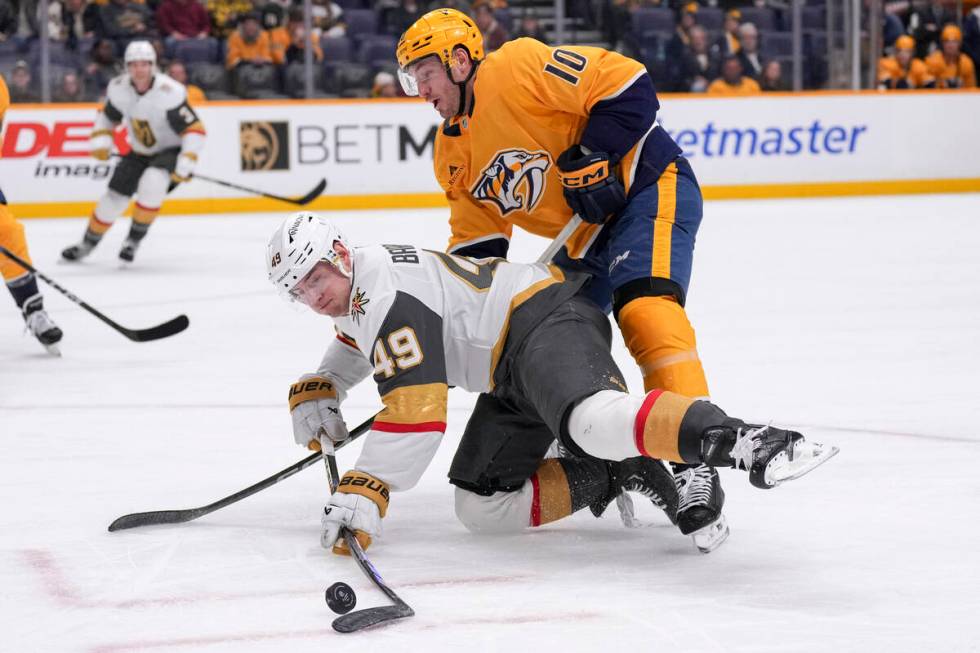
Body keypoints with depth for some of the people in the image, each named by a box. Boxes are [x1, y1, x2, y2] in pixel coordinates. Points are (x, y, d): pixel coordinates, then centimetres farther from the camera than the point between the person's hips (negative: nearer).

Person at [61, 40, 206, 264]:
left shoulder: (170, 92, -30)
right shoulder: (119, 89, -13)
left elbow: (195, 130, -26)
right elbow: (107, 115, 8)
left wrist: (185, 165, -32)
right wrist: (100, 141, -8)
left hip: (171, 150, -5)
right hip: (140, 152, 5)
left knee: (152, 183, -32)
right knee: (115, 195, 0)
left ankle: (134, 238, -12)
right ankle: (88, 243, 23)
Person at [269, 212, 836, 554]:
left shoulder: (390, 298, -18)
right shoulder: (357, 291, 15)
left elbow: (415, 415, -24)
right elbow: (352, 350, 41)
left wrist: (362, 495, -24)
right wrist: (315, 394, 22)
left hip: (548, 321, -11)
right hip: (513, 378, 11)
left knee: (590, 419, -43)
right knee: (482, 505, 2)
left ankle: (739, 441, -59)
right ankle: (613, 474, -2)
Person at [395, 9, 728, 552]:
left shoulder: (517, 69, -18)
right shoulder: (452, 153, 10)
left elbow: (628, 86, -22)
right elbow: (475, 246, 13)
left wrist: (590, 156, -24)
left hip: (648, 188, -10)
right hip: (582, 235, 10)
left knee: (644, 305, -30)